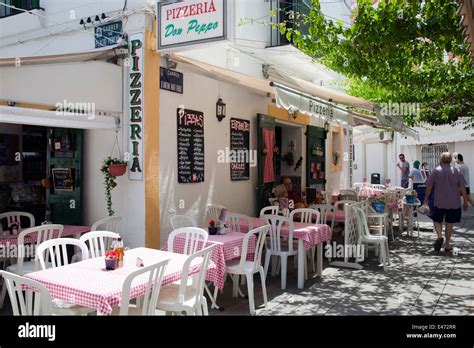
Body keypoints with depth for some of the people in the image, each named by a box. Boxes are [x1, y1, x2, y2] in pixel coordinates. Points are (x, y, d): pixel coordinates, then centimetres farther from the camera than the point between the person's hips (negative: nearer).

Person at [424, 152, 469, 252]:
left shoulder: (436, 171, -3)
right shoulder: (456, 171, 1)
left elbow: (429, 187, -3)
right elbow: (463, 188, -2)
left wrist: (426, 199, 7)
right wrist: (465, 202, 5)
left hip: (439, 202, -1)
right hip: (453, 203, 2)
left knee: (437, 221, 10)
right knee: (449, 223, 10)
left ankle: (439, 236, -16)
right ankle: (447, 245, 14)